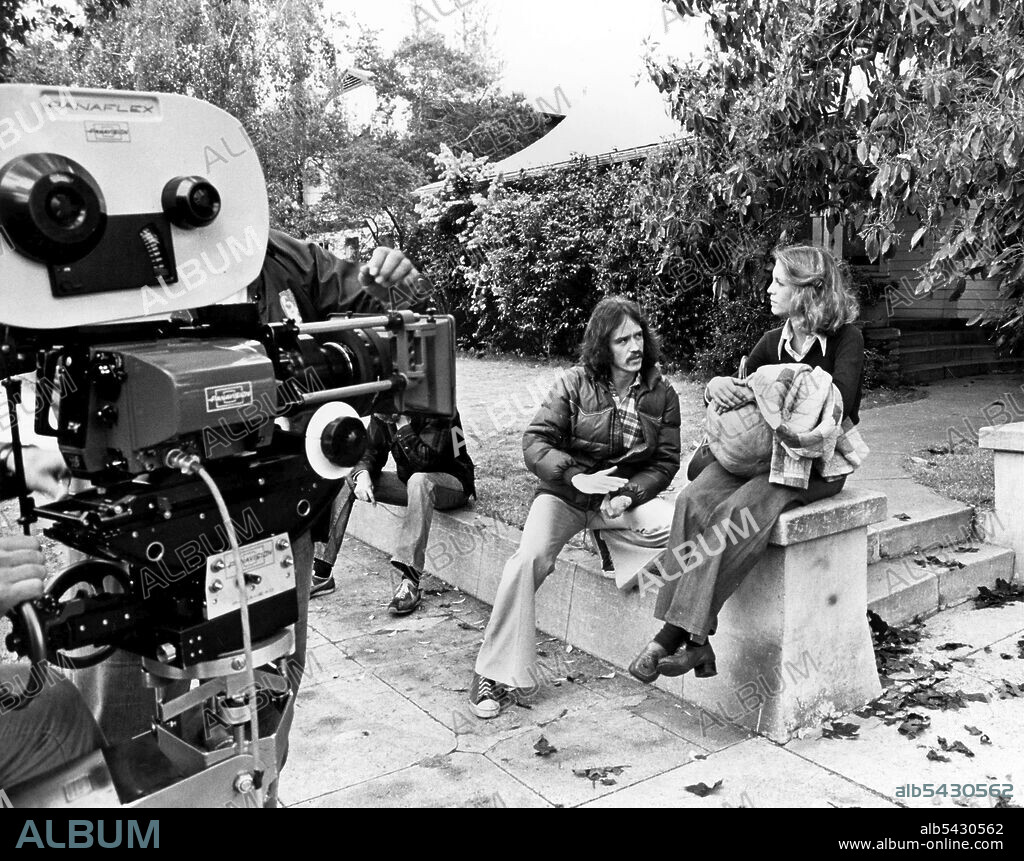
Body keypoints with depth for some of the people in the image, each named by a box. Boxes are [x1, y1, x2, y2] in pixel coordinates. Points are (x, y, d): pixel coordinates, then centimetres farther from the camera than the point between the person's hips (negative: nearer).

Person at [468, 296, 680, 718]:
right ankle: (493, 672, -17)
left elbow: (666, 462, 0)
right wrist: (575, 474, -22)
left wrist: (628, 495, -17)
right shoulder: (574, 384, -3)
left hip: (627, 495, 2)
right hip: (564, 493, -1)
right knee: (529, 558, -26)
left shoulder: (661, 394, 2)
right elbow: (535, 441, -7)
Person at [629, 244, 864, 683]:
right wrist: (717, 385, -10)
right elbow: (734, 397, 14)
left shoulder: (846, 339, -3)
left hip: (820, 461, -5)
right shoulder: (774, 341, 14)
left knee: (737, 511, -34)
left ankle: (673, 636, -33)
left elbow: (838, 404, -20)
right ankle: (695, 641, -31)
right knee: (693, 501, -26)